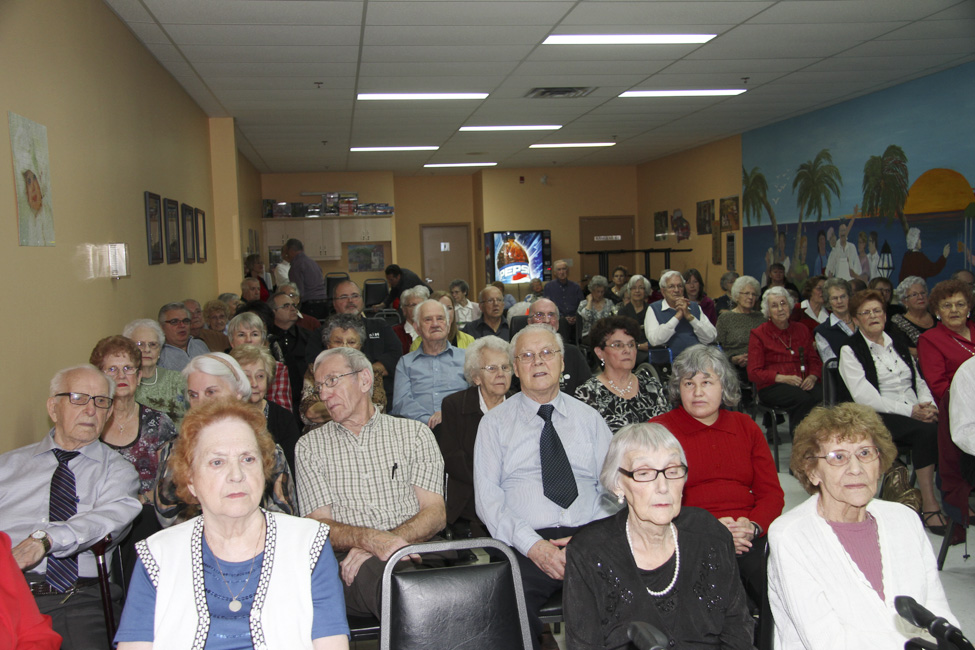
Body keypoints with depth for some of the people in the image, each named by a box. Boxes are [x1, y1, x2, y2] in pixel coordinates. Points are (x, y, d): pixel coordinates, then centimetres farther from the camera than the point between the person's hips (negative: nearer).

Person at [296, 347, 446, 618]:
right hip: (349, 559, -1)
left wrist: (392, 539, -15)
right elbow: (319, 525, 5)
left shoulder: (415, 433, 14)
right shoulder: (309, 446, 15)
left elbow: (436, 513, 5)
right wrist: (369, 539, -17)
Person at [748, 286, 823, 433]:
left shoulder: (801, 330, 20)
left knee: (823, 396, -31)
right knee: (803, 399, -35)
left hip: (803, 383, 4)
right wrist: (782, 378, -13)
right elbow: (754, 373, 1)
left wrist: (812, 377, -2)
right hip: (771, 386, -3)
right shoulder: (759, 334, 7)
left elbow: (815, 360, 22)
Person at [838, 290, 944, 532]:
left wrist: (928, 404, -2)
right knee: (928, 430, -32)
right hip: (878, 417, -5)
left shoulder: (898, 345, 21)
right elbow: (864, 397, -10)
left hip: (916, 413, 5)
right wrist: (909, 410, -17)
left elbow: (919, 382, 21)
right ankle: (929, 504, -26)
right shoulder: (850, 350, 1)